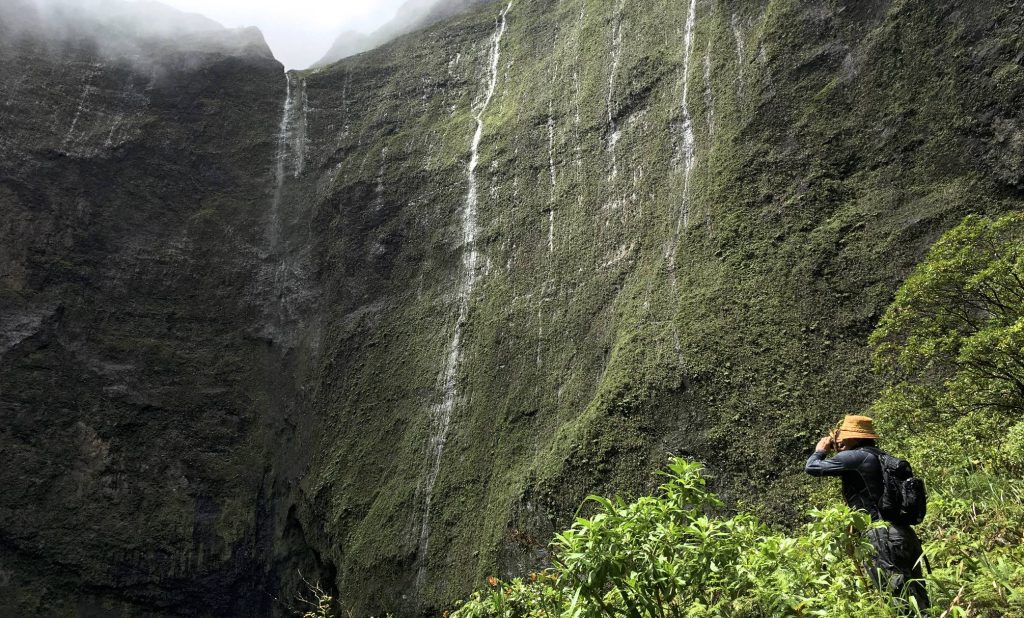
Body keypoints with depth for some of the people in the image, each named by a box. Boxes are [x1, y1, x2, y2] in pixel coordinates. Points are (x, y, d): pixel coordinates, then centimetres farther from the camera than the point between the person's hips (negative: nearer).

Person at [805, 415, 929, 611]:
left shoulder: (856, 456, -7)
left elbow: (812, 467, -5)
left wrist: (820, 450, 16)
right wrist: (839, 454, 29)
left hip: (883, 538, -9)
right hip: (905, 535, 9)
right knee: (917, 600, 10)